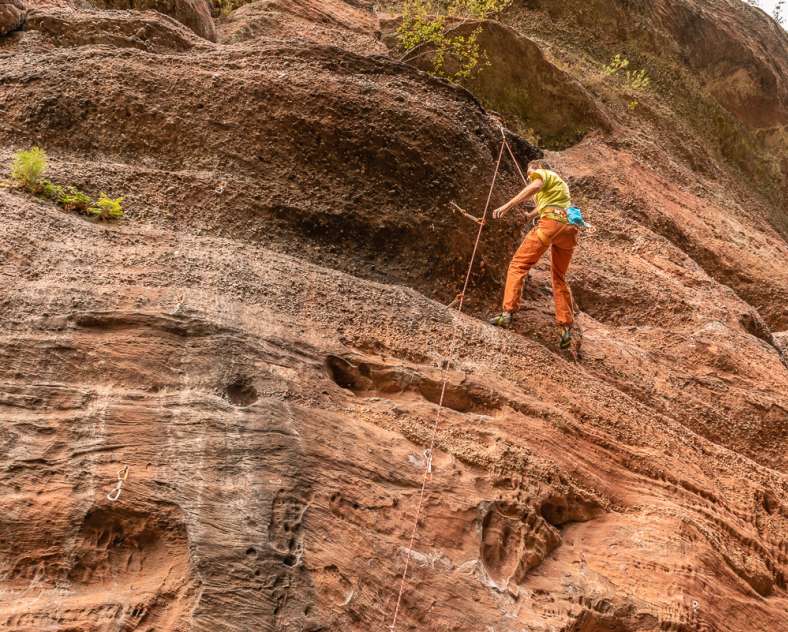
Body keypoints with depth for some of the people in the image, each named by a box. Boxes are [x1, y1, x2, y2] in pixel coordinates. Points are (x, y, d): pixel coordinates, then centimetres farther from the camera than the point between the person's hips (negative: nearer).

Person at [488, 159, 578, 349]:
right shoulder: (559, 182, 37)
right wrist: (530, 215, 72)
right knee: (560, 278, 16)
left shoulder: (542, 173, 13)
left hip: (552, 222, -8)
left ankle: (507, 313, -19)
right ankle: (566, 328, 9)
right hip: (570, 228, 8)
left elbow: (535, 186, -12)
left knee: (518, 264, -6)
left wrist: (507, 206, -19)